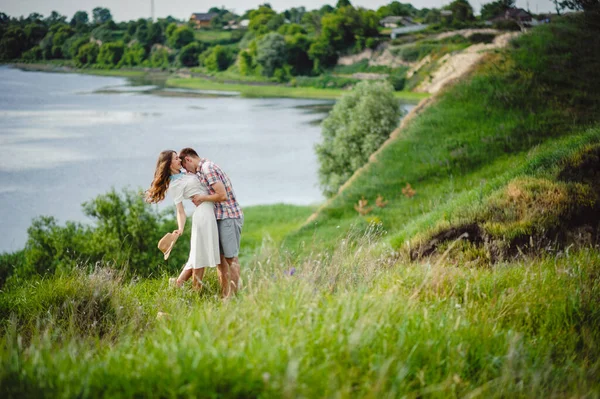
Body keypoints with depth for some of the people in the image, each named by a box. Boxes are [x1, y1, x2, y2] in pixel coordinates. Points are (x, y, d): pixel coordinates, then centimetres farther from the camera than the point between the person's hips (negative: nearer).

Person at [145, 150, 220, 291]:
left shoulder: (186, 174, 15)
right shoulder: (174, 185, -10)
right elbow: (180, 211, -14)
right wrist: (180, 229, -26)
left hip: (211, 214, 9)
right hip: (203, 213, -9)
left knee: (200, 254, 13)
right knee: (201, 254, -4)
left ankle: (180, 282, 16)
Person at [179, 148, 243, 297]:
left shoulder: (207, 168, -15)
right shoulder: (202, 170, 15)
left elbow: (222, 195, -22)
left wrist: (202, 198, -11)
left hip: (229, 216, -10)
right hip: (220, 217, 10)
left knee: (231, 257, -5)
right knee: (220, 257, 10)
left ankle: (233, 295, -1)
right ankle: (225, 295, 13)